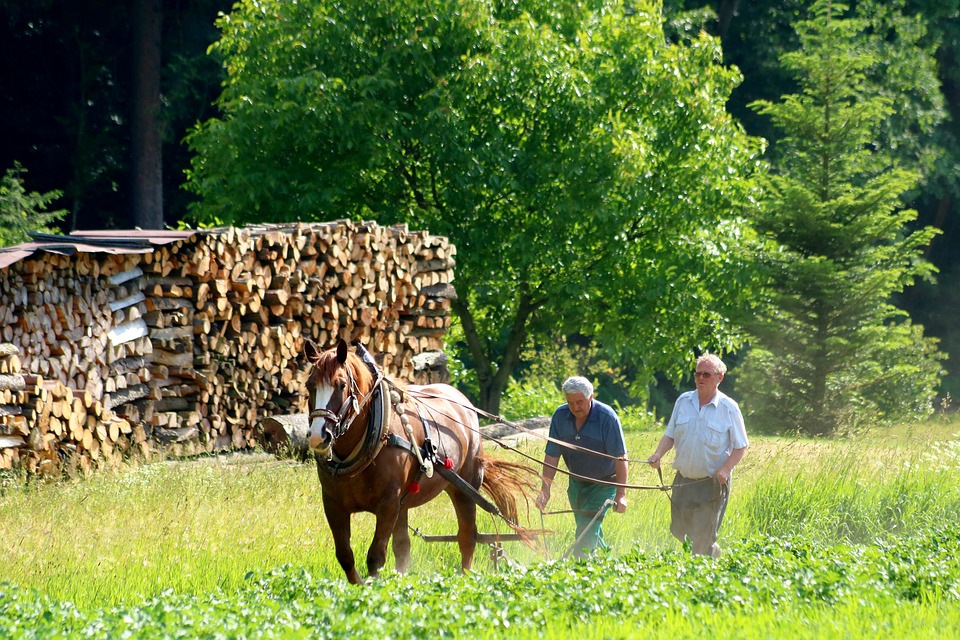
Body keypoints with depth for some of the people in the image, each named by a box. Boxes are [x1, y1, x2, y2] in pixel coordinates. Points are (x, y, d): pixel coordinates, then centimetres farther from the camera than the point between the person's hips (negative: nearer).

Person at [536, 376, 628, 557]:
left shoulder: (607, 417, -20)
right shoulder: (560, 416, -8)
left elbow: (620, 457, -21)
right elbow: (552, 456, -5)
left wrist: (621, 495, -26)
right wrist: (545, 490, -13)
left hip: (603, 483, -5)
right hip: (577, 483, 5)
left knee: (587, 533, -17)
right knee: (588, 531, 14)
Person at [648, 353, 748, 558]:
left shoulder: (729, 408, -5)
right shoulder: (683, 401, 6)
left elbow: (741, 446, -2)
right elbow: (670, 435, 13)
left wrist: (725, 469, -18)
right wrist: (658, 454, -7)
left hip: (712, 484, -5)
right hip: (683, 480, 5)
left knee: (702, 542, -7)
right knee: (678, 534, 10)